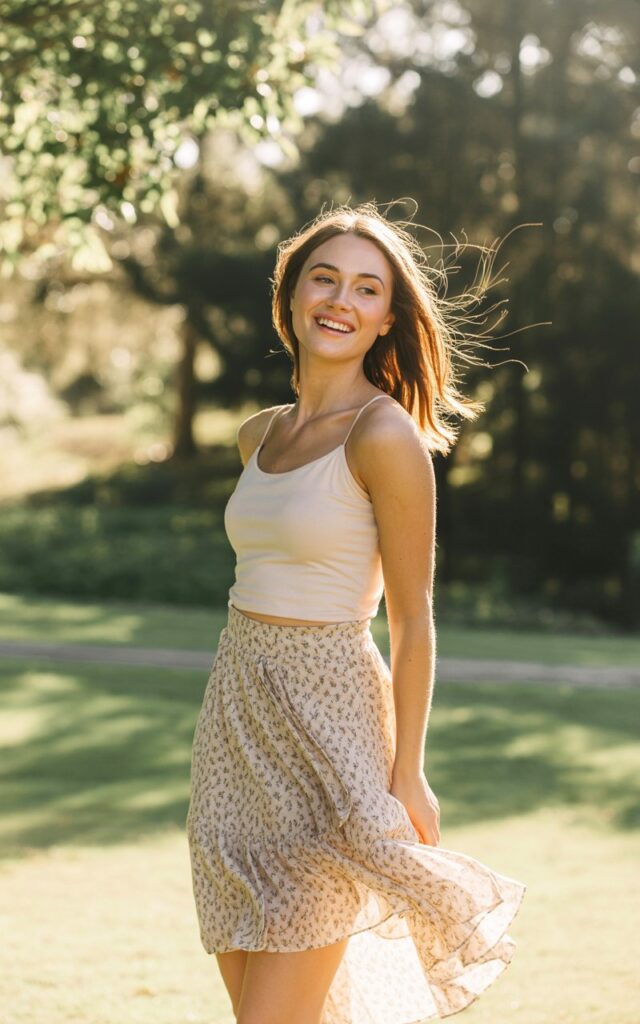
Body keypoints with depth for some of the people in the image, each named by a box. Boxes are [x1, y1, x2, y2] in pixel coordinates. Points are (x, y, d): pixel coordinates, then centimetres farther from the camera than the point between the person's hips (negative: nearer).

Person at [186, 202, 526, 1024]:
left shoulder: (386, 435, -12)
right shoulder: (260, 432, 10)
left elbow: (412, 619, -11)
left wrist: (406, 776, -11)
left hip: (325, 722, -7)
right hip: (236, 710, 8)